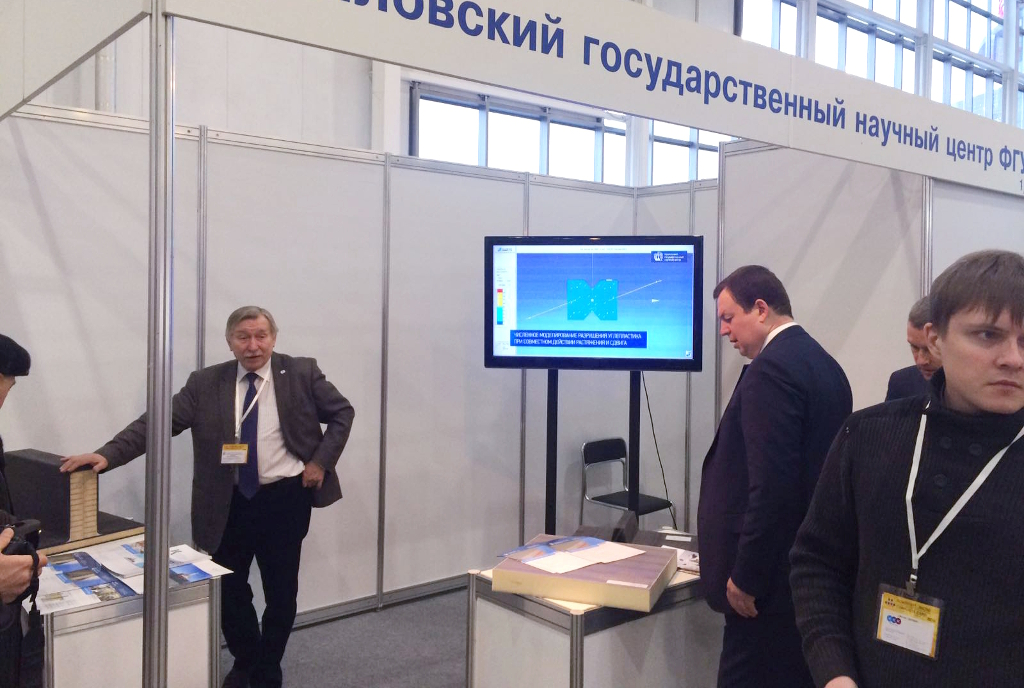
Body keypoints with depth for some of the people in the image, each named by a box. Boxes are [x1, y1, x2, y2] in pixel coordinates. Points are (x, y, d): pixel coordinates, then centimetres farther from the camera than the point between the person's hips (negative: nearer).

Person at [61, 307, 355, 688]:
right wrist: (107, 454, -20)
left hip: (285, 498, -1)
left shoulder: (302, 373, -3)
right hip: (230, 502, 2)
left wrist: (321, 461, -6)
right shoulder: (206, 383, -1)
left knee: (281, 592, 10)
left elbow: (342, 413, 3)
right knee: (228, 590, 12)